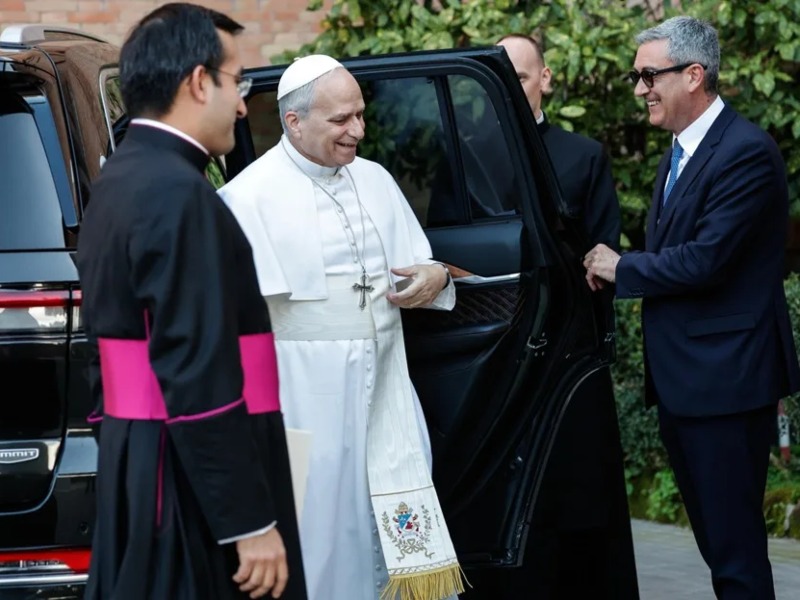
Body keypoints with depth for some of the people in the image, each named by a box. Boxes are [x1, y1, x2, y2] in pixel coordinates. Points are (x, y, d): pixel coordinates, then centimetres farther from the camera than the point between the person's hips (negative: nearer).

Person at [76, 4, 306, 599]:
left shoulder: (121, 180, 12)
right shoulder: (178, 194, -18)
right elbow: (199, 378, -23)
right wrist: (251, 522, -21)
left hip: (137, 463, 10)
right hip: (190, 480, -10)